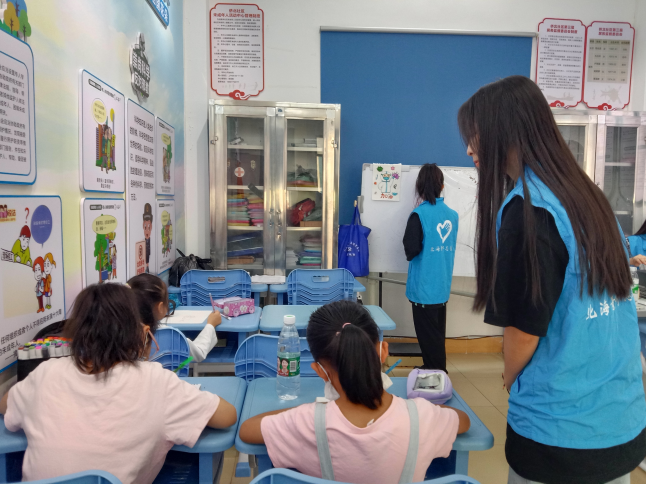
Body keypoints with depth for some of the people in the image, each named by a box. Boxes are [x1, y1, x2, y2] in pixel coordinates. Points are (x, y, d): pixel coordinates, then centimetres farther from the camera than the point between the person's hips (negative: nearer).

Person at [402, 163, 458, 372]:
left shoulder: (419, 214, -16)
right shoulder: (452, 214, 3)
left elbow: (411, 248, -20)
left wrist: (410, 253, 1)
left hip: (424, 286, -6)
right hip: (442, 285, 6)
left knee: (428, 335, 6)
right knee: (437, 333, 19)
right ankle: (437, 370, 31)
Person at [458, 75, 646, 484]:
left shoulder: (526, 209, -21)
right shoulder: (589, 196, 3)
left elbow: (525, 325, -17)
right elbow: (584, 310, 10)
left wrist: (511, 378, 3)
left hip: (560, 431, -7)